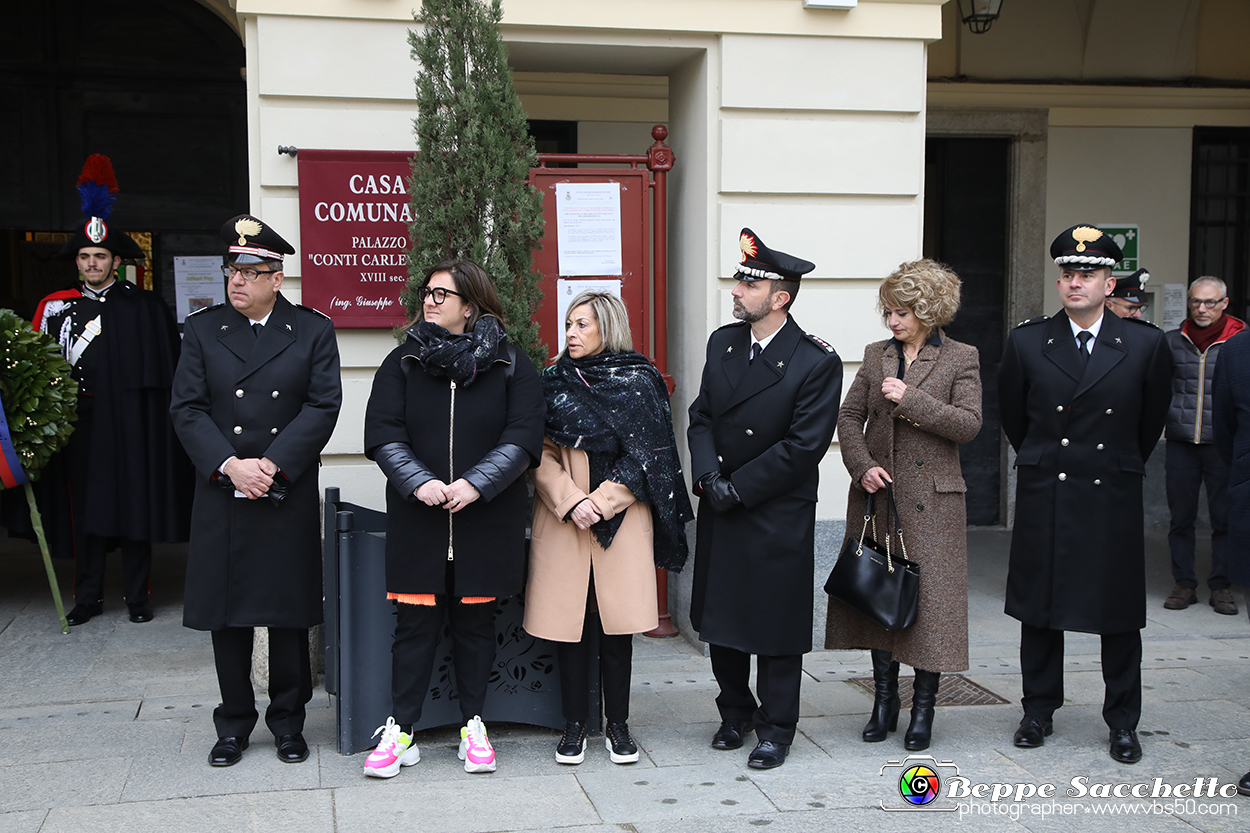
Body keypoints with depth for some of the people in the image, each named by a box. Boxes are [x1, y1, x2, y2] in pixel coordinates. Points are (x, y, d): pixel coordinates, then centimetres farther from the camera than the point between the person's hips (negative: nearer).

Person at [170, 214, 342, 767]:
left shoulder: (313, 331, 2)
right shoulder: (202, 330, 6)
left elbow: (323, 406, -5)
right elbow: (187, 409, 0)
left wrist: (272, 464, -14)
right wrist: (230, 466, -14)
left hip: (290, 499, -1)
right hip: (221, 499, 1)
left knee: (289, 614, 6)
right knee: (227, 616, 7)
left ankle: (288, 721, 20)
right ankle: (234, 723, 21)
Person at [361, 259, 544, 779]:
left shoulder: (511, 366, 3)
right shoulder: (403, 362, 7)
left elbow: (523, 437, -5)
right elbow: (383, 433, -1)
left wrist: (475, 484, -17)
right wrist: (419, 482, -16)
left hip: (485, 518, 0)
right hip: (417, 518, 1)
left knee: (476, 621, 8)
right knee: (415, 623, 2)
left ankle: (473, 726, 21)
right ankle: (400, 732, 11)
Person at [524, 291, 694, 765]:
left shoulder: (640, 382, 2)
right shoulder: (554, 384, 8)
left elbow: (646, 458, -1)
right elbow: (541, 455, 3)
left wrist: (601, 503, -10)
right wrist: (571, 502, -11)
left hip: (622, 518, -1)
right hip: (562, 520, 2)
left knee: (617, 621, 1)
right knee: (570, 621, 2)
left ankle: (617, 726, 13)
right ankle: (574, 726, 13)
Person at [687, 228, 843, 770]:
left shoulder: (817, 362, -14)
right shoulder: (722, 343, 5)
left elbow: (804, 445, -16)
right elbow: (701, 416, 8)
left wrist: (737, 487, -16)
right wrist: (708, 476, -9)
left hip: (778, 516, -6)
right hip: (720, 511, 6)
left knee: (777, 624, 4)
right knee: (718, 617, 14)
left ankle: (777, 728, 19)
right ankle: (736, 712, 33)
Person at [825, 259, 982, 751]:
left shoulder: (960, 359, 0)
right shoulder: (877, 355, 10)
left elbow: (969, 424, -10)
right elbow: (850, 417, 8)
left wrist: (910, 398, -17)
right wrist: (862, 466, -8)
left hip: (931, 499, -3)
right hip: (877, 492, 4)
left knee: (929, 596, -1)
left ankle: (923, 710, 11)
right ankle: (884, 701, 21)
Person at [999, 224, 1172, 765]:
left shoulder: (1145, 345, -2)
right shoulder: (1027, 342, 0)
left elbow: (1151, 422, 11)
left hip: (1113, 497, -1)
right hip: (1044, 498, 1)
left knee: (1119, 614, 5)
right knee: (1038, 610, 8)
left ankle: (1123, 721, 18)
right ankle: (1039, 711, 23)